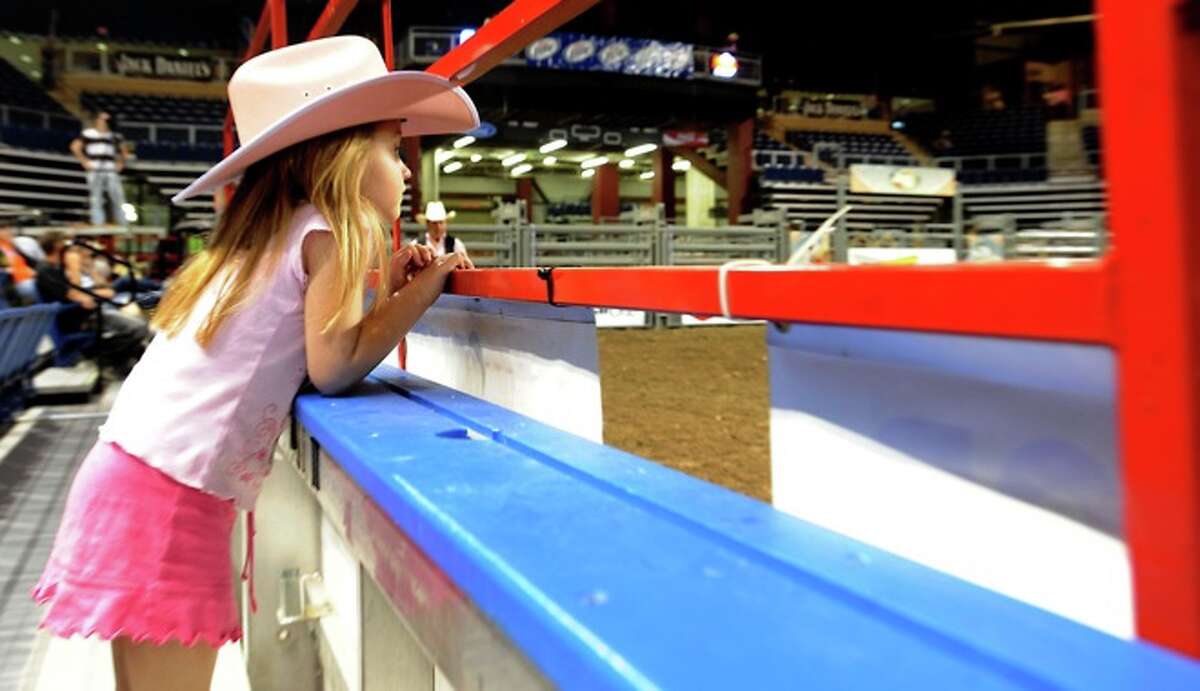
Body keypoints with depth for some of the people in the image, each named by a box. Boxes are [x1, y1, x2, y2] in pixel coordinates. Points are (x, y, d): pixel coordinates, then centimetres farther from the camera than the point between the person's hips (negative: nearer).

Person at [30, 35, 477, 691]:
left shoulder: (281, 230, 17)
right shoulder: (336, 229, -8)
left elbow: (312, 345, 14)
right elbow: (332, 367, -14)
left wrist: (385, 288, 15)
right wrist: (422, 289, -5)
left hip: (140, 475, 9)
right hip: (171, 492, -9)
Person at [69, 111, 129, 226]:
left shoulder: (115, 136, 18)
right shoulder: (88, 133, 6)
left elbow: (122, 150, 31)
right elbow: (75, 147, 2)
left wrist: (121, 163, 17)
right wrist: (84, 161, -3)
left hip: (111, 172, 3)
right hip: (95, 171, -3)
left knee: (118, 199, -4)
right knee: (96, 200, -5)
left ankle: (122, 225, -1)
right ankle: (98, 224, -5)